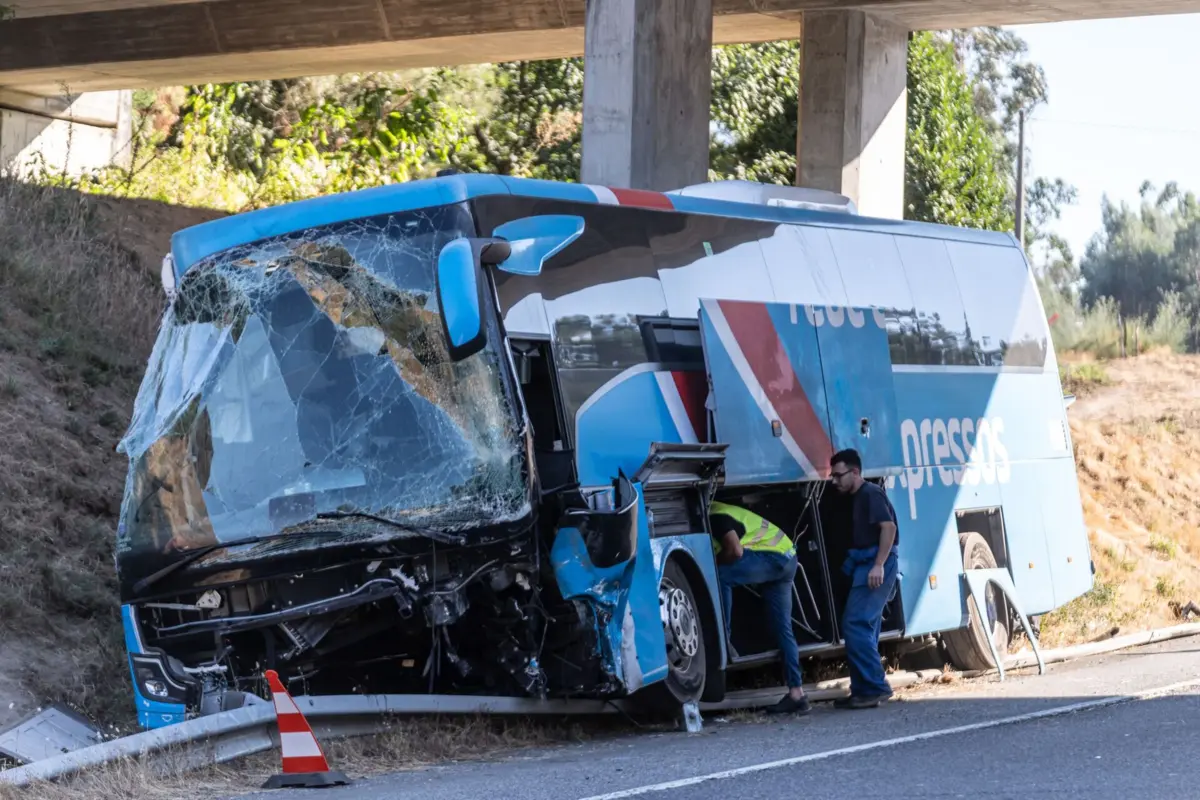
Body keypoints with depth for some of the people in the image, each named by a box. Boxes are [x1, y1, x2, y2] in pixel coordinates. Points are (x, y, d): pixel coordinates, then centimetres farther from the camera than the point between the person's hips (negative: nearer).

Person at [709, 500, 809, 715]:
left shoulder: (716, 518, -15)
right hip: (786, 559, 10)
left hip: (773, 556, -10)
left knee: (719, 576, -23)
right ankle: (797, 694, 7)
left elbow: (735, 551, -22)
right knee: (783, 629, 8)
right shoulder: (717, 513, 16)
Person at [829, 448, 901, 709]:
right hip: (865, 566, 10)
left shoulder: (870, 494, -8)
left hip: (876, 565, -10)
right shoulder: (858, 498, 21)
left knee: (856, 624, -15)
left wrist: (878, 565, -26)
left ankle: (874, 687, -17)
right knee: (864, 628, 9)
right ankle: (864, 691, 10)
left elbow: (889, 527, -19)